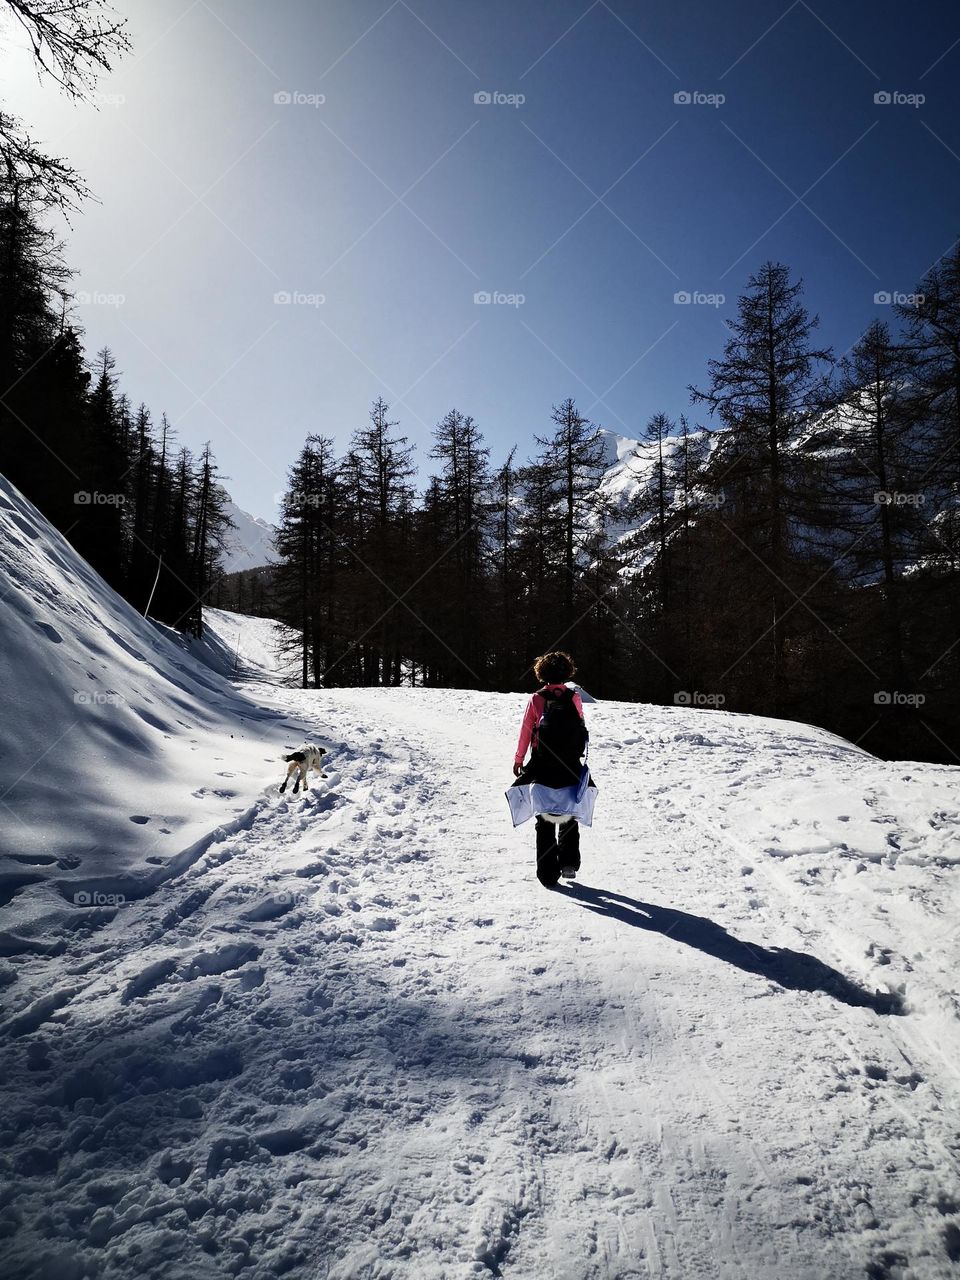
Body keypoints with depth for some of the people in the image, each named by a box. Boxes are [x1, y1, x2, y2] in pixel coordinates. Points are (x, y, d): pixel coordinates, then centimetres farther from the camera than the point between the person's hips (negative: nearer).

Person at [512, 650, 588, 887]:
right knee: (569, 815, 21)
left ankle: (548, 873, 8)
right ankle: (569, 862, 17)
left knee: (544, 820, 8)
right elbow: (581, 728, 2)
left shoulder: (536, 699, -8)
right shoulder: (574, 698, -4)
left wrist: (518, 760, 7)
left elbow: (525, 732, -5)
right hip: (571, 768, 1)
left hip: (542, 769, -1)